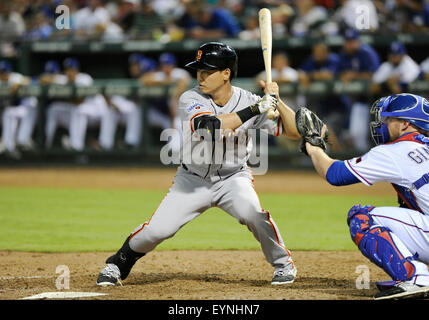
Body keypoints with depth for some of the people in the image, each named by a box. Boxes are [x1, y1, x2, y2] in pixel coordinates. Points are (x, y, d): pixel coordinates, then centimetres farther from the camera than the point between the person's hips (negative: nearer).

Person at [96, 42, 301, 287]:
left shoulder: (249, 101, -14)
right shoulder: (191, 99, -18)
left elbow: (296, 132, -15)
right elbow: (211, 125, -39)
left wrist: (277, 102, -30)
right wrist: (254, 109, -39)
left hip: (233, 178, 0)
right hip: (193, 181, 0)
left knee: (253, 213, -29)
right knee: (157, 229, -11)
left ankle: (283, 263, -5)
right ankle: (117, 264, 19)